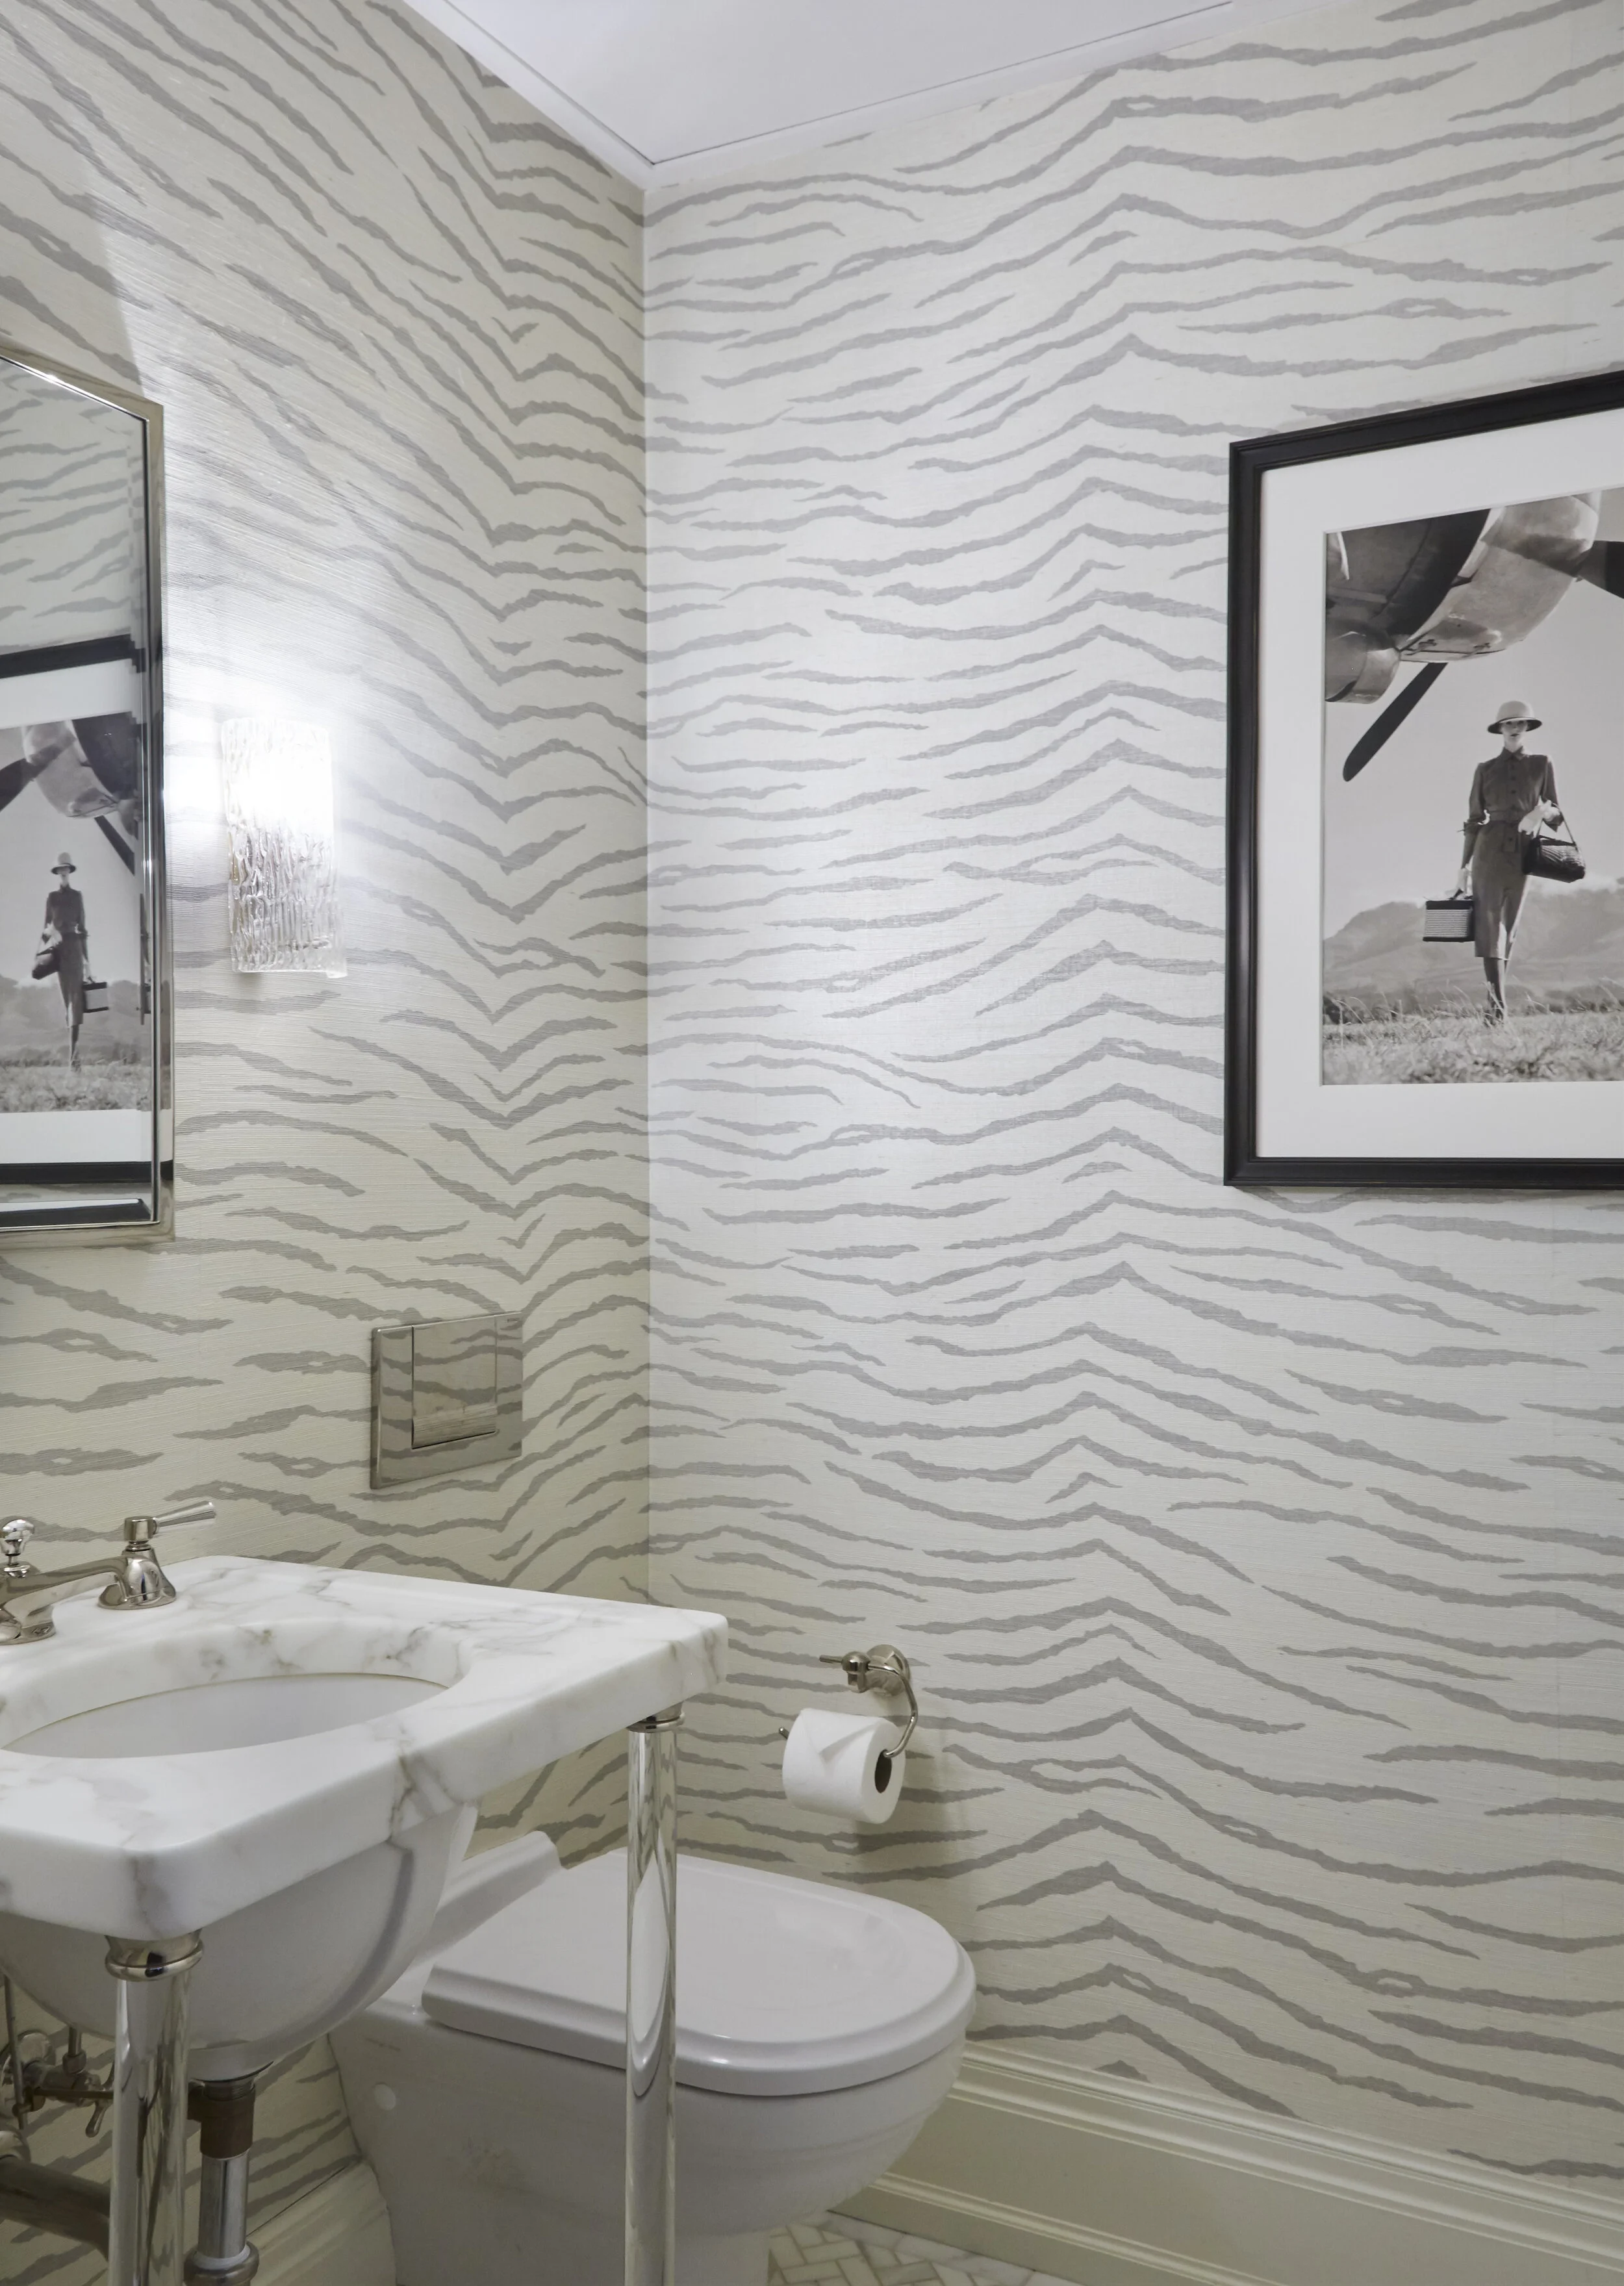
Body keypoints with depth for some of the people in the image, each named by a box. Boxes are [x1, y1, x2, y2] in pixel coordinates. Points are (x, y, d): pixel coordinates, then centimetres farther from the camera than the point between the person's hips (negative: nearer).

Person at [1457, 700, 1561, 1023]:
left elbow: (1556, 813, 11)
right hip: (1490, 850, -1)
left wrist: (1547, 812, -14)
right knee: (1489, 924, -13)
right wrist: (1465, 865, 4)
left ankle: (1496, 1001, 12)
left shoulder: (1542, 765, 11)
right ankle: (1498, 1006, -19)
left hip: (1522, 853, 1)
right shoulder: (1485, 770, 9)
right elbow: (1474, 820, 9)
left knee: (1507, 928, 5)